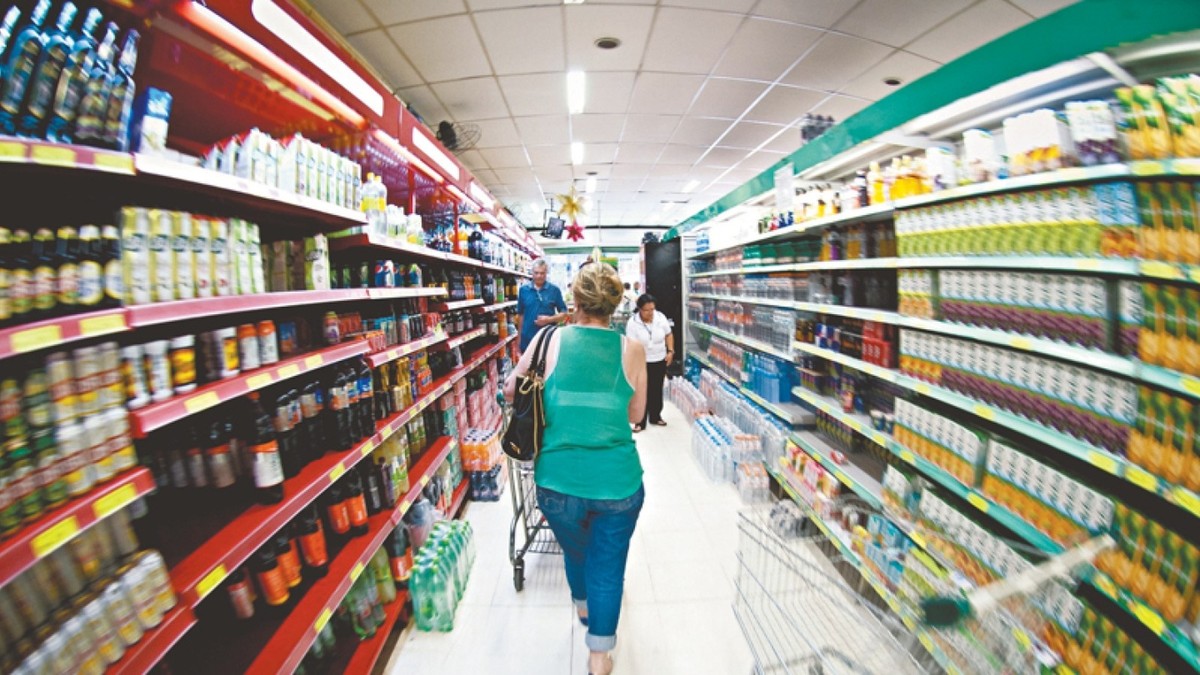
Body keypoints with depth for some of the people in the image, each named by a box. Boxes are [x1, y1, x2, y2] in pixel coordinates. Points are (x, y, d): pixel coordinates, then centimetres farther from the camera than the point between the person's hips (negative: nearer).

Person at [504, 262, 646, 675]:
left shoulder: (551, 340, -4)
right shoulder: (632, 349, -3)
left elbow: (511, 390, 9)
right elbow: (636, 414, 6)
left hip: (557, 481, 2)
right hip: (618, 481, -1)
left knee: (575, 549, 30)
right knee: (608, 563, 21)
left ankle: (583, 605, 59)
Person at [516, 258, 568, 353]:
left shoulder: (554, 290, 0)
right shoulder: (523, 290, 5)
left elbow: (564, 314, 1)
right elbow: (520, 315, 11)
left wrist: (549, 319, -16)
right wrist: (519, 337, 10)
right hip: (528, 339, 1)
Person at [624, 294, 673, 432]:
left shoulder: (661, 317, -9)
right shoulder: (632, 323, -19)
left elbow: (669, 334, 6)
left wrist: (670, 351, -3)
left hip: (660, 360, 4)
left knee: (657, 390, 16)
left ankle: (655, 416, 33)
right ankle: (640, 422, 12)